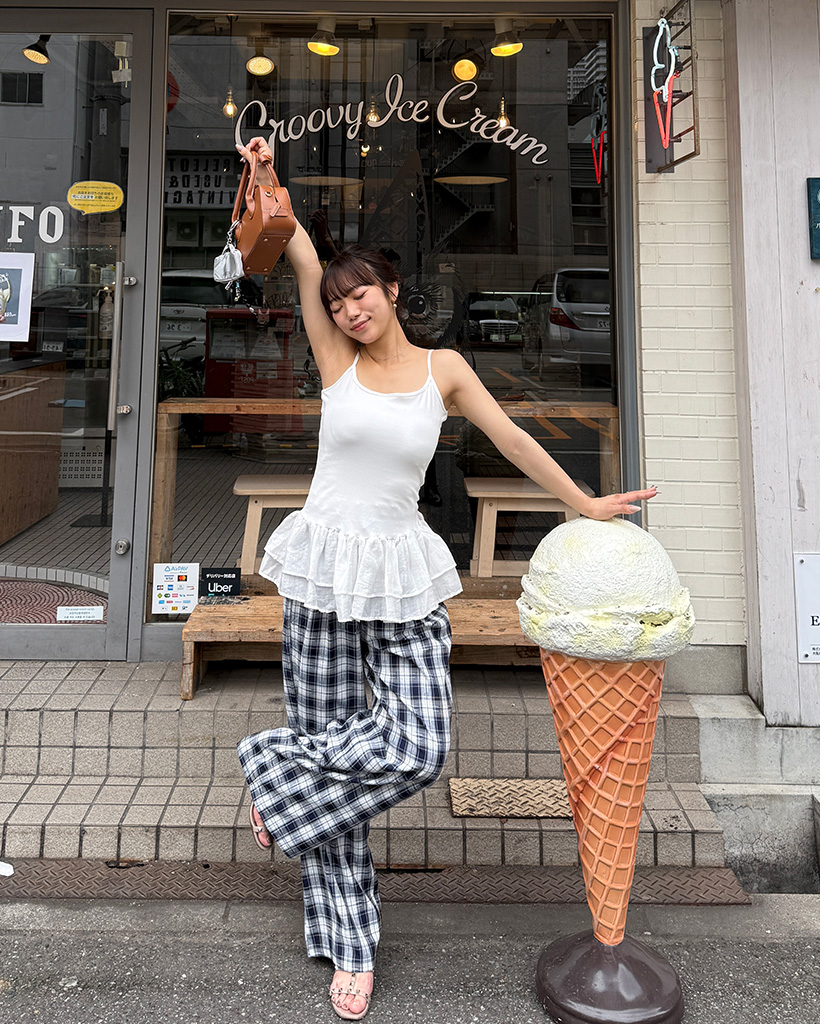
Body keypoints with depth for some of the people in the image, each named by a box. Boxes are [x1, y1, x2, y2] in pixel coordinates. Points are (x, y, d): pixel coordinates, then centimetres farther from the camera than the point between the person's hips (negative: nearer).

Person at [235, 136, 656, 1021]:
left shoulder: (442, 367, 7)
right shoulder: (337, 363, 4)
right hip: (327, 572, -1)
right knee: (330, 733, 2)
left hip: (405, 579, 1)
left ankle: (279, 770, 16)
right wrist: (262, 174, 4)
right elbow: (302, 260, 1)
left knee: (419, 748, -11)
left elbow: (510, 438, 11)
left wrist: (585, 504, 14)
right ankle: (349, 944, 18)